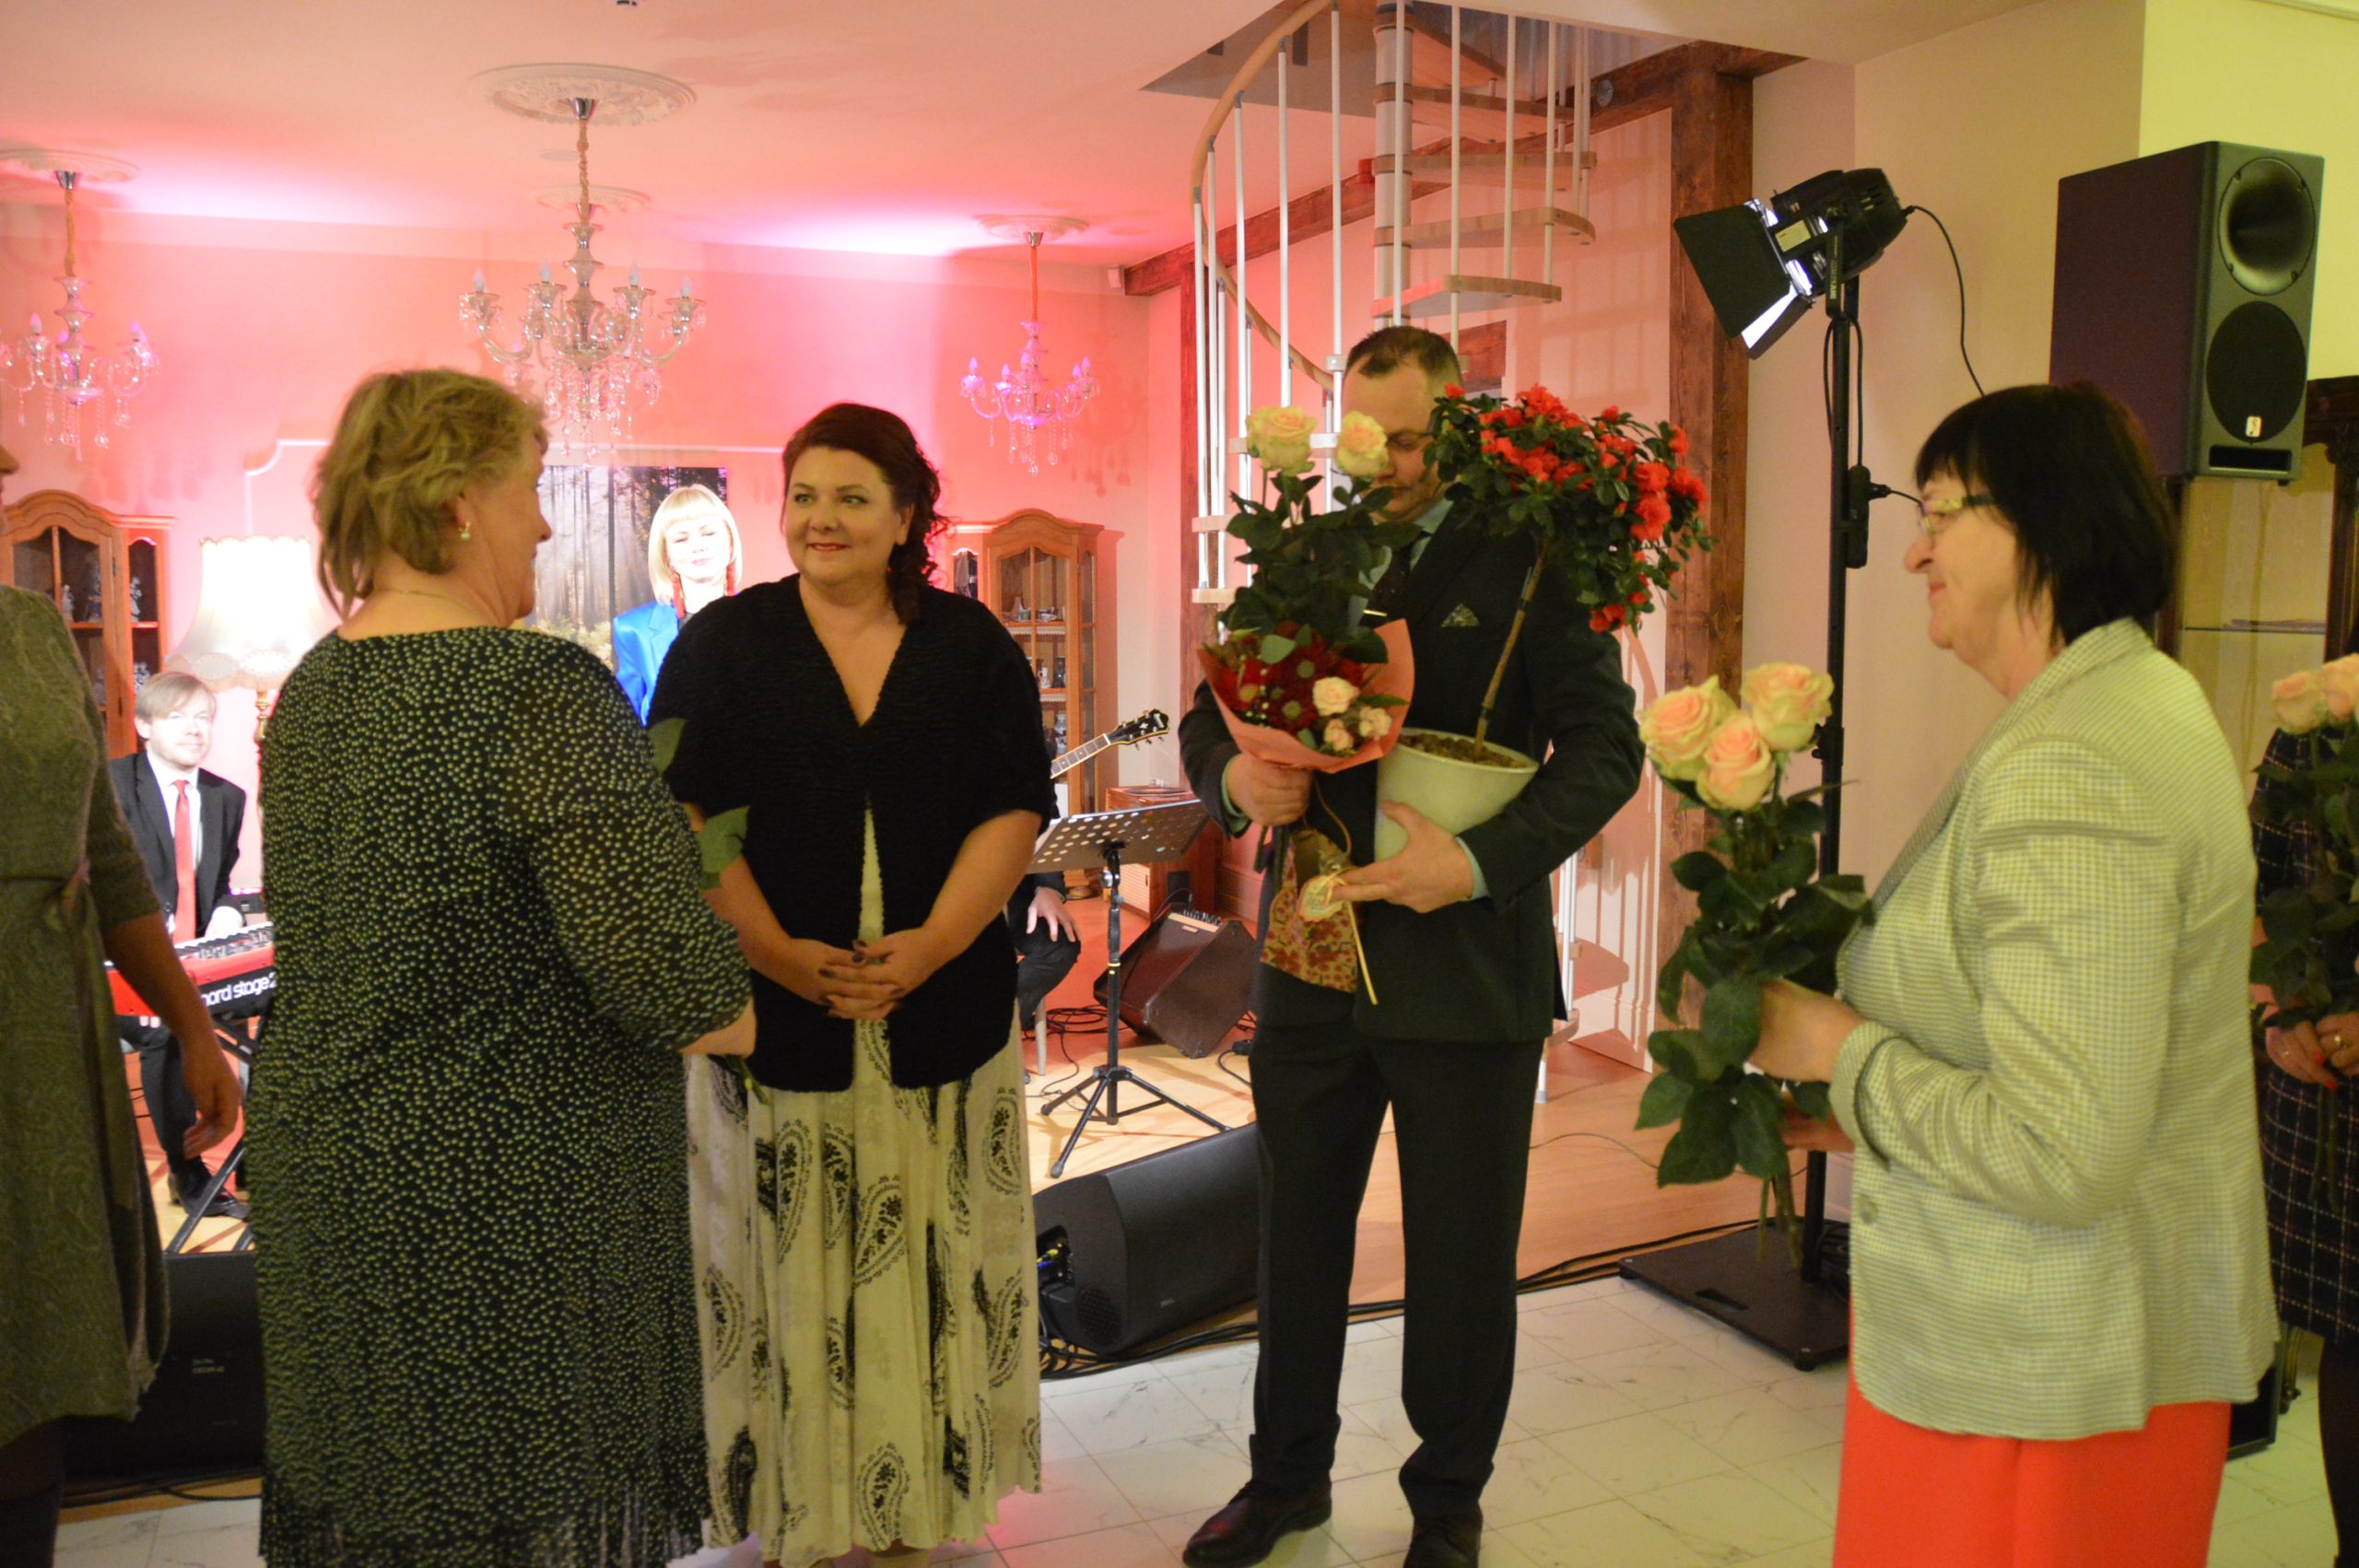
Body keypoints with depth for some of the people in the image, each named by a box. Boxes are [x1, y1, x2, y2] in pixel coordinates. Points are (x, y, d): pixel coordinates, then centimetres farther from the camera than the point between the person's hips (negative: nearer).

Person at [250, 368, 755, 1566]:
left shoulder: (307, 695, 4)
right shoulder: (542, 691, -22)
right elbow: (666, 970, -29)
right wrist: (731, 1018, -7)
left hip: (321, 1171, 8)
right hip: (517, 1195, -7)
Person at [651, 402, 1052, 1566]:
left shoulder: (970, 645, 7)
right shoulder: (723, 643, 4)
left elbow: (1013, 810, 1)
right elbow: (683, 819, -4)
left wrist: (932, 942, -13)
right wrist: (780, 952, -15)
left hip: (942, 1006, 1)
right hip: (771, 1005, -1)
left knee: (923, 1261, 9)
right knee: (790, 1266, 5)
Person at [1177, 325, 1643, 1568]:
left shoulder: (1525, 565, -5)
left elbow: (1605, 745, -9)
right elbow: (1208, 717, 12)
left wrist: (1481, 860, -23)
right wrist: (1234, 776, -12)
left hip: (1465, 966, -3)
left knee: (1462, 1259, 11)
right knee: (1297, 1235, 16)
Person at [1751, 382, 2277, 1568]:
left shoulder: (2064, 776, -26)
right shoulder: (2138, 698, 7)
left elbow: (2060, 1156, -29)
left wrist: (1843, 1049, -16)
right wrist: (1868, 1108, 8)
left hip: (2043, 1370, -9)